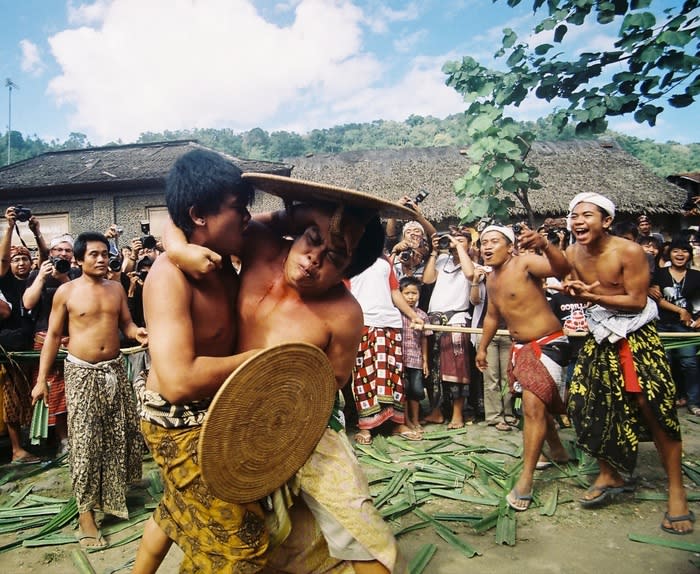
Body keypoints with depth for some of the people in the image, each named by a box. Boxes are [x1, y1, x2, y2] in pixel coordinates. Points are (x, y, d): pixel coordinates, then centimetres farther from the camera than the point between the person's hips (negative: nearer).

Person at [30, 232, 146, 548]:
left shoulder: (116, 289, 5)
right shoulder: (66, 291, -5)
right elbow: (53, 335, -2)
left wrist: (138, 332, -15)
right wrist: (42, 378, -5)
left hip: (114, 369, 4)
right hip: (82, 372, -4)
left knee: (120, 434, 11)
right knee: (85, 440, -2)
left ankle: (114, 490, 32)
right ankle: (86, 509, 10)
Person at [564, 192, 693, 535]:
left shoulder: (629, 252, -19)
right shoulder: (572, 255, -2)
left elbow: (637, 301, -18)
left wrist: (594, 296, -25)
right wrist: (573, 290, -12)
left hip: (636, 335, -5)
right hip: (600, 336, 6)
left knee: (651, 405, -12)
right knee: (587, 403, 4)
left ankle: (676, 490, 4)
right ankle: (609, 475, 23)